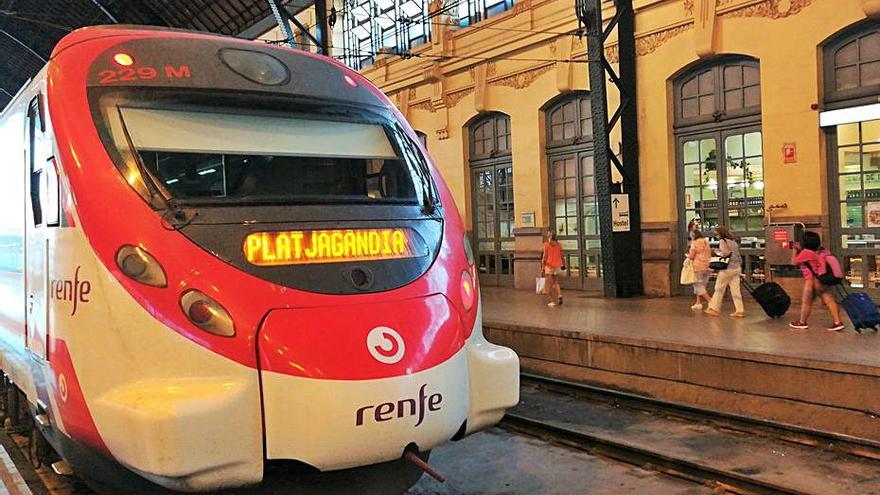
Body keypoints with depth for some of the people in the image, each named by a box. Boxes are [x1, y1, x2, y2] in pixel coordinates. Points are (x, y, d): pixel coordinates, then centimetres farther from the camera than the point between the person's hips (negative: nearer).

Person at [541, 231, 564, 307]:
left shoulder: (546, 245, -6)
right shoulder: (559, 244, 4)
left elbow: (545, 256, -9)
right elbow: (561, 255, 4)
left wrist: (543, 267, -7)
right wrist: (563, 264, 15)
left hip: (549, 265, -4)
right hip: (557, 265, 4)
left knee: (550, 284, 2)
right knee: (555, 282, 21)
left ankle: (554, 301, 1)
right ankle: (559, 295, 0)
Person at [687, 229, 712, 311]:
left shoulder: (695, 243, -8)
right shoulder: (707, 242, 14)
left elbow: (691, 256, -10)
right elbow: (710, 254, 20)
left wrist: (688, 255, 11)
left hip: (698, 267, -7)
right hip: (707, 266, 7)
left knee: (699, 286, -3)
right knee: (701, 285, 13)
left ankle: (710, 301, -15)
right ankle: (698, 303, 12)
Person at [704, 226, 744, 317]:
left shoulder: (722, 241, -8)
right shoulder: (733, 241, 14)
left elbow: (725, 253, -17)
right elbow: (737, 254, 14)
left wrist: (718, 252, 0)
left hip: (727, 268, -7)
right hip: (737, 268, 7)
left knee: (719, 289, 3)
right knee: (735, 290, 6)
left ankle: (714, 308, 9)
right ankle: (739, 310, 3)